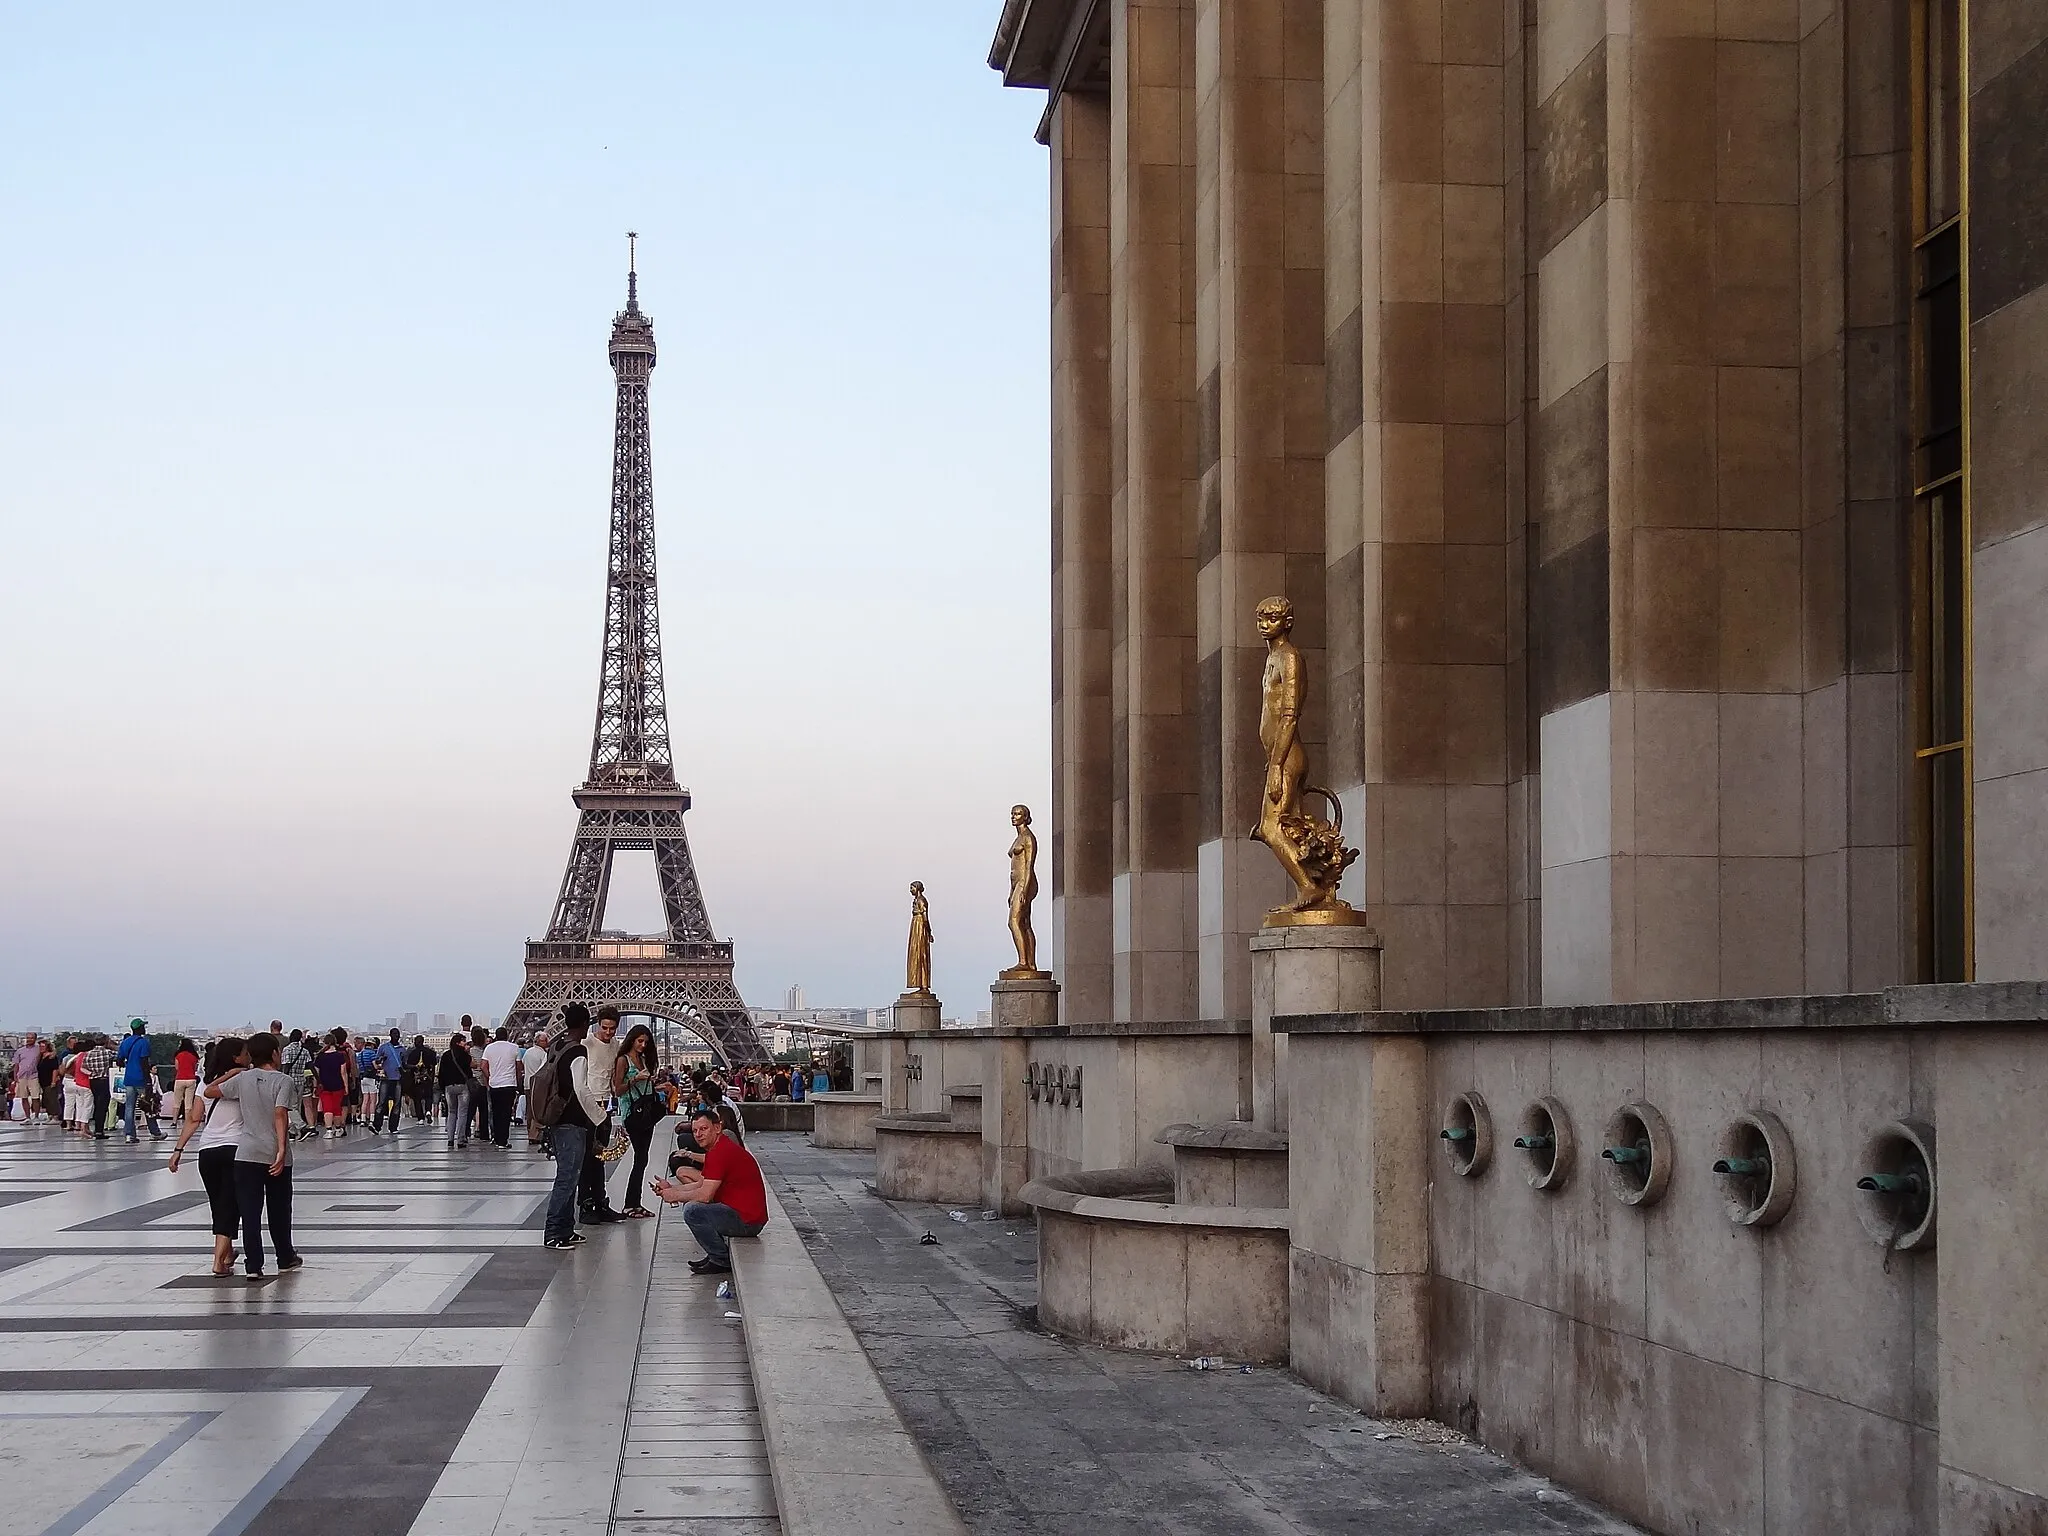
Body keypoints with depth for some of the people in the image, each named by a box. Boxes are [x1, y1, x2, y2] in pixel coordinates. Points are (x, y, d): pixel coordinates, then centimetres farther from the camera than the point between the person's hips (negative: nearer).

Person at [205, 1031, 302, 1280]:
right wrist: (282, 1150, -23)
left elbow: (209, 1091, 14)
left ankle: (252, 1265, -5)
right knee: (279, 1210, 14)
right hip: (275, 1155, -1)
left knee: (250, 1211, 1)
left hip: (247, 1154, 1)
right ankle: (285, 1258, 28)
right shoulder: (282, 1081, -6)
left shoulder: (242, 1079, 4)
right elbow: (280, 1114, -18)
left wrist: (231, 1073, 26)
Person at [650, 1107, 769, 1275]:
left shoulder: (720, 1152, -19)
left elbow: (705, 1195, -23)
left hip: (747, 1221, -11)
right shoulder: (722, 1147, 15)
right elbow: (702, 1184, 21)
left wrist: (675, 1195, -8)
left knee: (692, 1210, -24)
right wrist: (671, 1188, 10)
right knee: (692, 1203, 23)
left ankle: (722, 1260, -10)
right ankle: (716, 1255, 18)